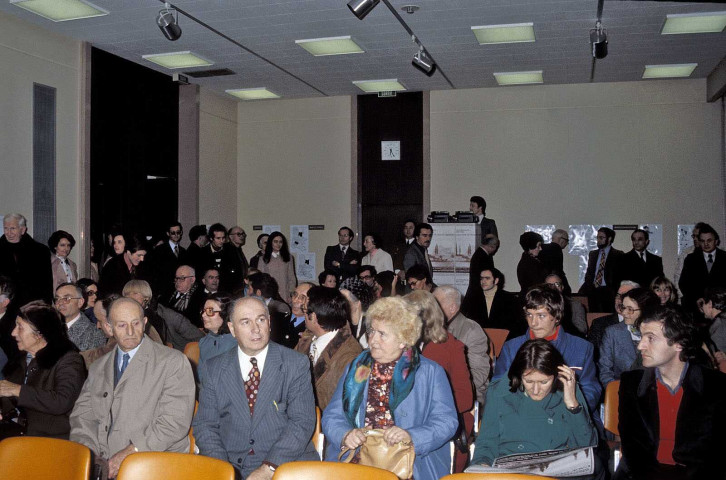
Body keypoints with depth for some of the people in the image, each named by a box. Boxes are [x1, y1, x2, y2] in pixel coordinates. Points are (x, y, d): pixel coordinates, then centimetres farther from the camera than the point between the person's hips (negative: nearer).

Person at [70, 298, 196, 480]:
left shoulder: (173, 362, 2)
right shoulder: (98, 368, 21)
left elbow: (175, 420, -7)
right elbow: (82, 415, 18)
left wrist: (130, 453, -13)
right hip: (105, 465, 4)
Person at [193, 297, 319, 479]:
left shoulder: (297, 364, 4)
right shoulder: (213, 369, 11)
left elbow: (303, 421, -2)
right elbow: (205, 424, 8)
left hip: (285, 464, -2)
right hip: (230, 465, 2)